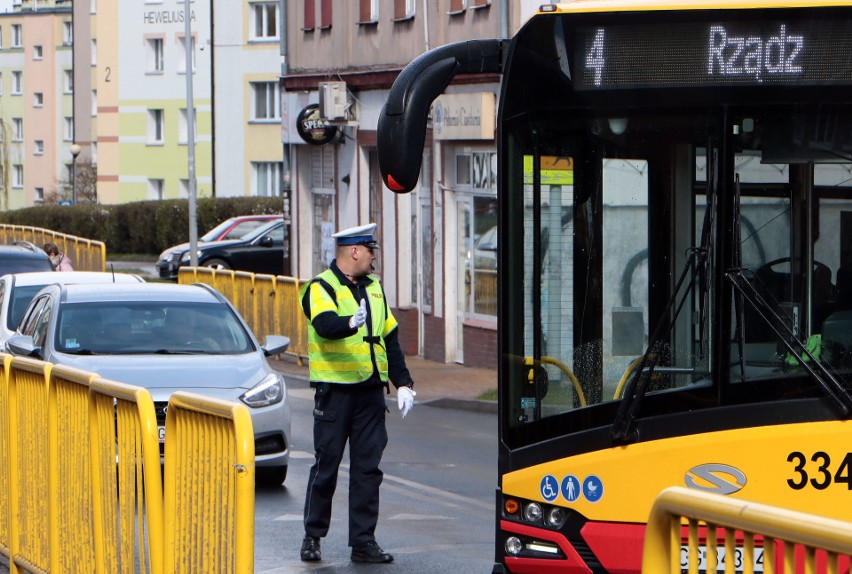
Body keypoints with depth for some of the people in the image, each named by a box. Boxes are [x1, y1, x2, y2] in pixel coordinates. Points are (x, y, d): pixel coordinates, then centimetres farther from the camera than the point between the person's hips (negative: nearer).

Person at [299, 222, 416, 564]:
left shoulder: (373, 288, 17)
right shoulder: (321, 288, -5)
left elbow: (390, 338, 20)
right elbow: (325, 324, -25)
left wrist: (403, 382, 12)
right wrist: (351, 322, -46)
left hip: (371, 390, 6)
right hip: (334, 389, -6)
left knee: (368, 467, 3)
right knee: (326, 465, 0)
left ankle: (363, 542, 7)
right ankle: (312, 537, 11)